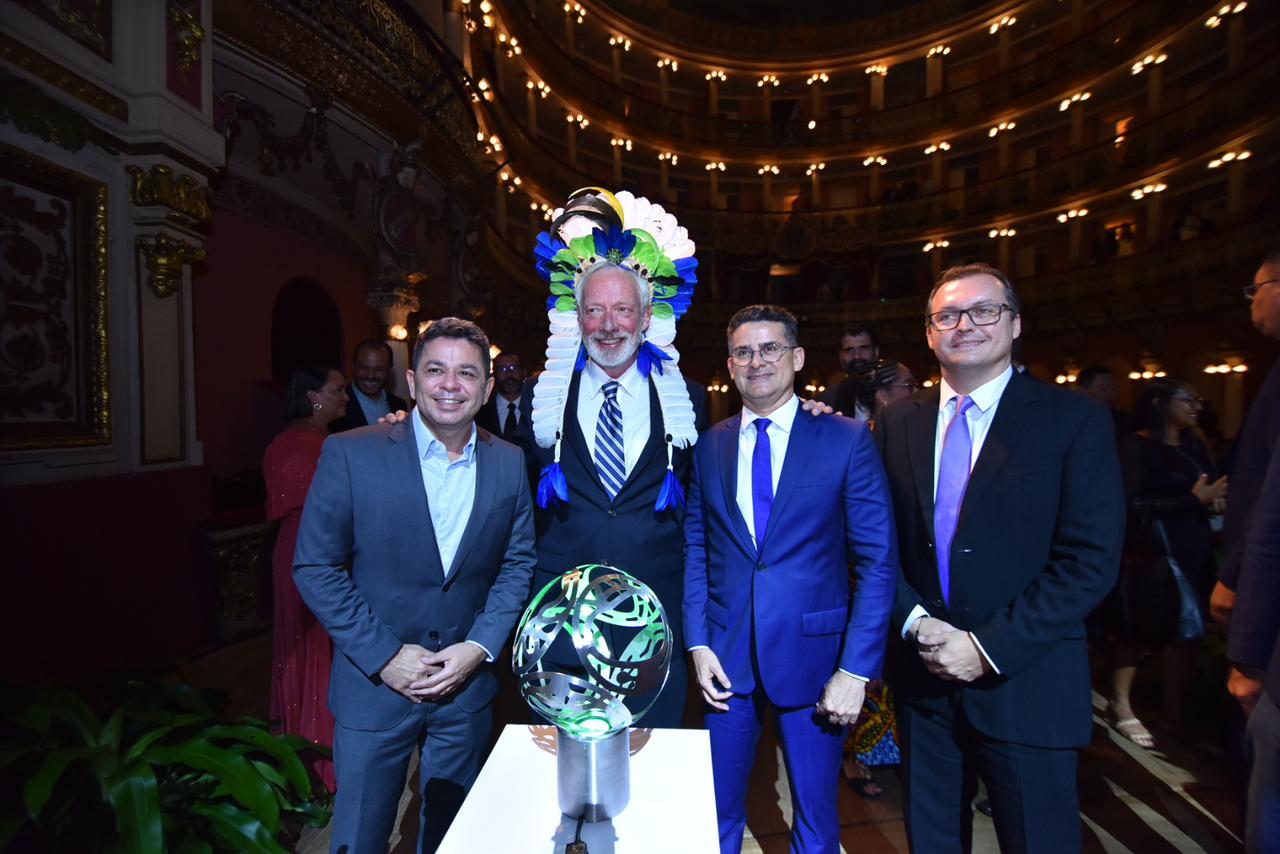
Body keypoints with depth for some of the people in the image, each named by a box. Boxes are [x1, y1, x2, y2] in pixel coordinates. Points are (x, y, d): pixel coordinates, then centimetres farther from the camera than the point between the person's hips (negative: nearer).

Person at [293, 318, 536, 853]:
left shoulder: (509, 464, -4)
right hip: (375, 684, -2)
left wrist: (479, 648, -10)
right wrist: (384, 657, -14)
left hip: (468, 685, 2)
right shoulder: (350, 455, -12)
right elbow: (315, 568, -9)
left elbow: (518, 564, 1)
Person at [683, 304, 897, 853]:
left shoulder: (846, 440, -6)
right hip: (725, 656, 3)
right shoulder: (709, 447, 3)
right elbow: (695, 551, 6)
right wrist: (697, 643, -1)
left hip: (812, 652, -2)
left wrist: (856, 668, -12)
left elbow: (878, 560, -7)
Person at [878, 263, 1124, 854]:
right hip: (922, 674, 3)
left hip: (1024, 683, -3)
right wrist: (915, 623, -10)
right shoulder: (898, 423, 3)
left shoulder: (1075, 421, -7)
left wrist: (990, 648, -15)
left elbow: (1091, 561, -12)